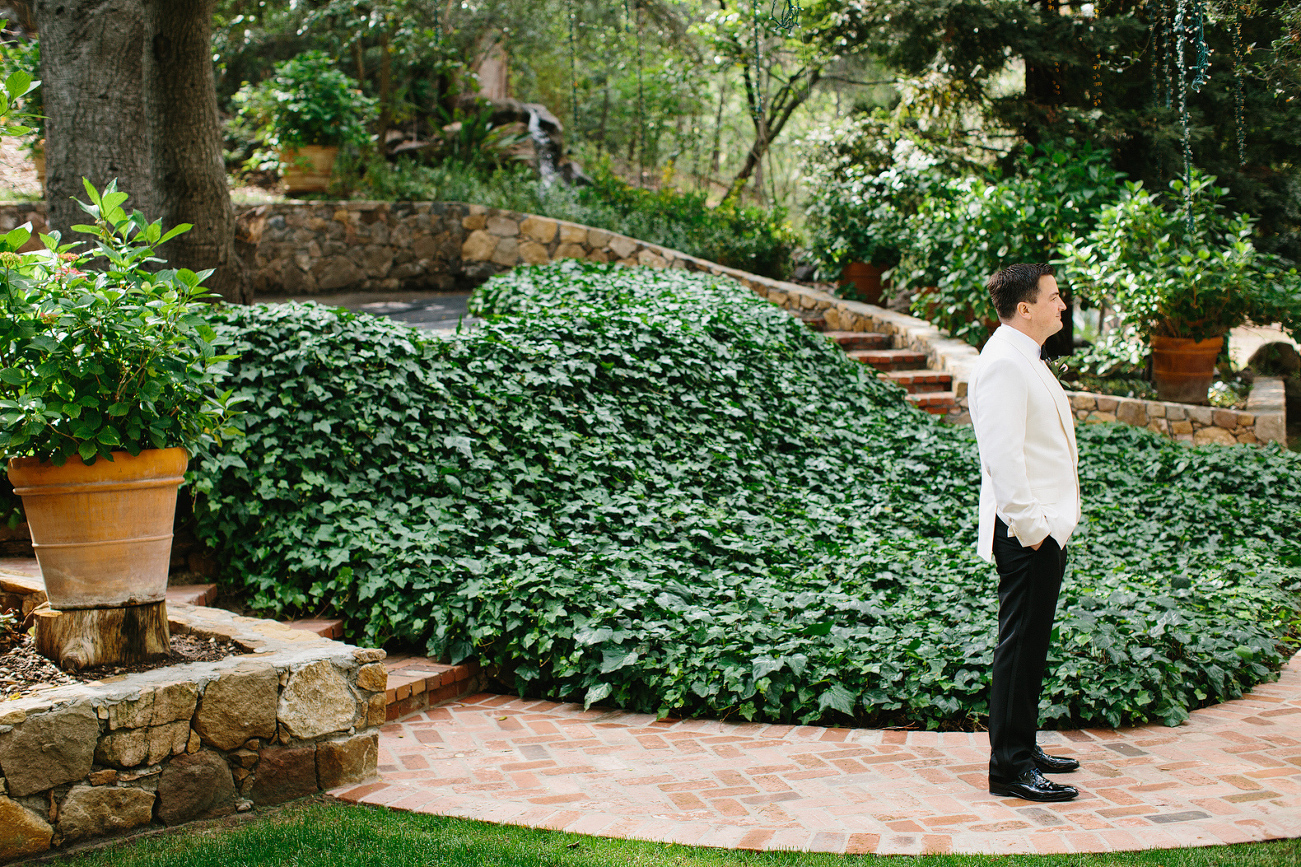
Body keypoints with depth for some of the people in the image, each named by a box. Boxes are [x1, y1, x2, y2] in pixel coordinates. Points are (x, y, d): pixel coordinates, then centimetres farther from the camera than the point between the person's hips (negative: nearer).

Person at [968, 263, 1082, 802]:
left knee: (1031, 643, 16)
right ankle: (1009, 768, -1)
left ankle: (1023, 750, 26)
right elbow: (1002, 455, -23)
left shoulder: (1026, 360, 18)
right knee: (1020, 645, -7)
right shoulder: (1002, 364, -17)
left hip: (1047, 527, 11)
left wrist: (1051, 523, 19)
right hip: (1027, 533, -11)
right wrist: (1028, 526, -22)